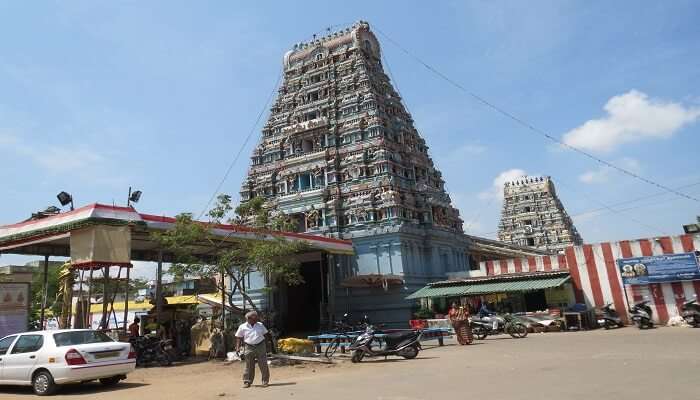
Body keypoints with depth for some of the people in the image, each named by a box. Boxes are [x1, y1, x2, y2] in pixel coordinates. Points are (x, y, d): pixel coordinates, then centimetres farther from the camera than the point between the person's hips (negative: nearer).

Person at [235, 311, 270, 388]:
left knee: (263, 364, 1)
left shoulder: (260, 325, 7)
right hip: (249, 348, -1)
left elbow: (265, 335, 16)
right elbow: (238, 337, 4)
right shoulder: (242, 327, 0)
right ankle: (247, 382, 14)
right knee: (249, 366, 2)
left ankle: (265, 381, 10)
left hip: (261, 346, 2)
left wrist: (266, 346, 12)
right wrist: (238, 347, -6)